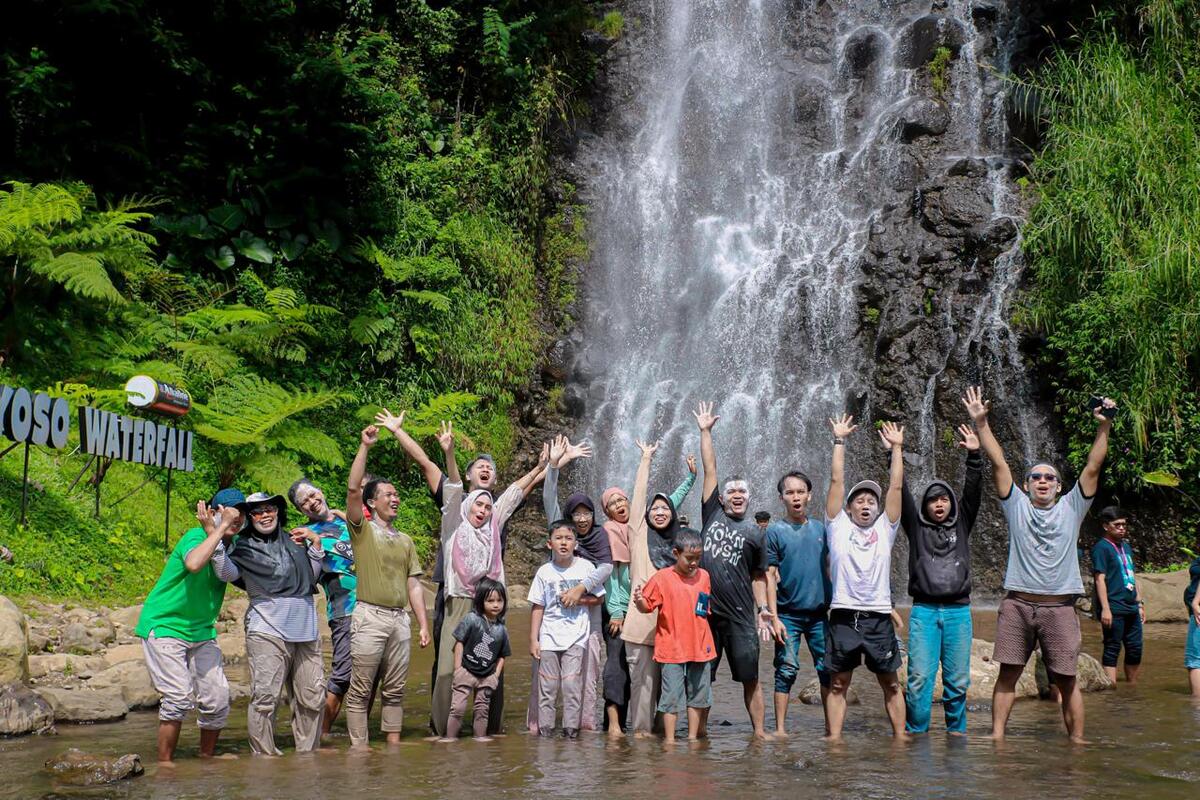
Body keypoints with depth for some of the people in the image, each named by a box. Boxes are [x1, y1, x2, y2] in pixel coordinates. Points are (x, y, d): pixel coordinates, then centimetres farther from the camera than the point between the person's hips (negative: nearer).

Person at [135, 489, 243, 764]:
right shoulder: (196, 536, -17)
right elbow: (194, 563, -41)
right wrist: (219, 528, -31)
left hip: (202, 631, 7)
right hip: (164, 626, -7)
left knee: (218, 699, 2)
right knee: (180, 697, -15)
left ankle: (206, 758, 19)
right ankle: (165, 762, -1)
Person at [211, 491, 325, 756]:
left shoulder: (294, 541, 19)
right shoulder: (243, 546, 6)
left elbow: (311, 578, 28)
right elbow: (228, 573, -13)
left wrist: (316, 545, 16)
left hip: (306, 629, 5)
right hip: (268, 630, -5)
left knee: (312, 699, 6)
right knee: (265, 697, -12)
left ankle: (308, 754, 18)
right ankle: (264, 757, -5)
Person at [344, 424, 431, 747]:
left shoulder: (405, 541, 18)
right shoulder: (362, 530, 2)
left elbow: (413, 584, 16)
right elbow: (353, 489, -12)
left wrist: (423, 624, 9)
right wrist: (365, 447, -16)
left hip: (400, 619, 5)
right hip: (370, 617, -5)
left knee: (395, 690, 9)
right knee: (361, 690, -3)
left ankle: (393, 745, 15)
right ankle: (359, 749, 1)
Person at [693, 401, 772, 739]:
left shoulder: (756, 533, 9)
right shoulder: (712, 514, 9)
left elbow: (759, 575, 13)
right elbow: (709, 470, 8)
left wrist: (763, 609, 1)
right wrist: (705, 432, 8)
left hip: (741, 616, -1)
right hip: (705, 611, 1)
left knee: (750, 678, -1)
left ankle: (759, 731, 4)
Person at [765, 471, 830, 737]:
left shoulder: (820, 528, 8)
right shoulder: (774, 531, -2)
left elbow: (829, 567, 15)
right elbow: (769, 576, -4)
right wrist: (774, 617, -10)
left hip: (820, 613, 3)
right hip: (789, 614, -3)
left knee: (827, 669, 5)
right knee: (786, 670, -2)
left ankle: (831, 725, 13)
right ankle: (780, 728, 4)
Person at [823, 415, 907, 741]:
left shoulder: (884, 530, 14)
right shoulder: (839, 527, 10)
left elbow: (895, 486, 9)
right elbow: (837, 480, 6)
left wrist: (896, 447, 8)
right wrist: (839, 441, 5)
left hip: (879, 618, 1)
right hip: (843, 616, -1)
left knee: (891, 683, 6)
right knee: (838, 683, 2)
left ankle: (900, 737, 11)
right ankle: (834, 739, 4)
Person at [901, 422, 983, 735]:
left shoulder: (961, 525, 14)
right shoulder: (916, 526, 10)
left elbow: (973, 492, 3)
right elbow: (901, 493, 1)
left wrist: (974, 456, -8)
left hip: (958, 611, 2)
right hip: (924, 610, -1)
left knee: (958, 679, 4)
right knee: (919, 677, -7)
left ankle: (956, 730, 15)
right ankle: (915, 732, 0)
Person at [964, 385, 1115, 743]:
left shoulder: (1071, 508, 11)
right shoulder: (1017, 506, 10)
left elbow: (1093, 467, 3)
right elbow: (998, 462, 3)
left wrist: (1104, 427, -5)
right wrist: (980, 422, -2)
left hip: (1059, 607, 0)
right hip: (1018, 605, 0)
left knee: (1066, 680, 3)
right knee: (1008, 673, 1)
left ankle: (1077, 741, 9)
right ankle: (997, 736, 4)